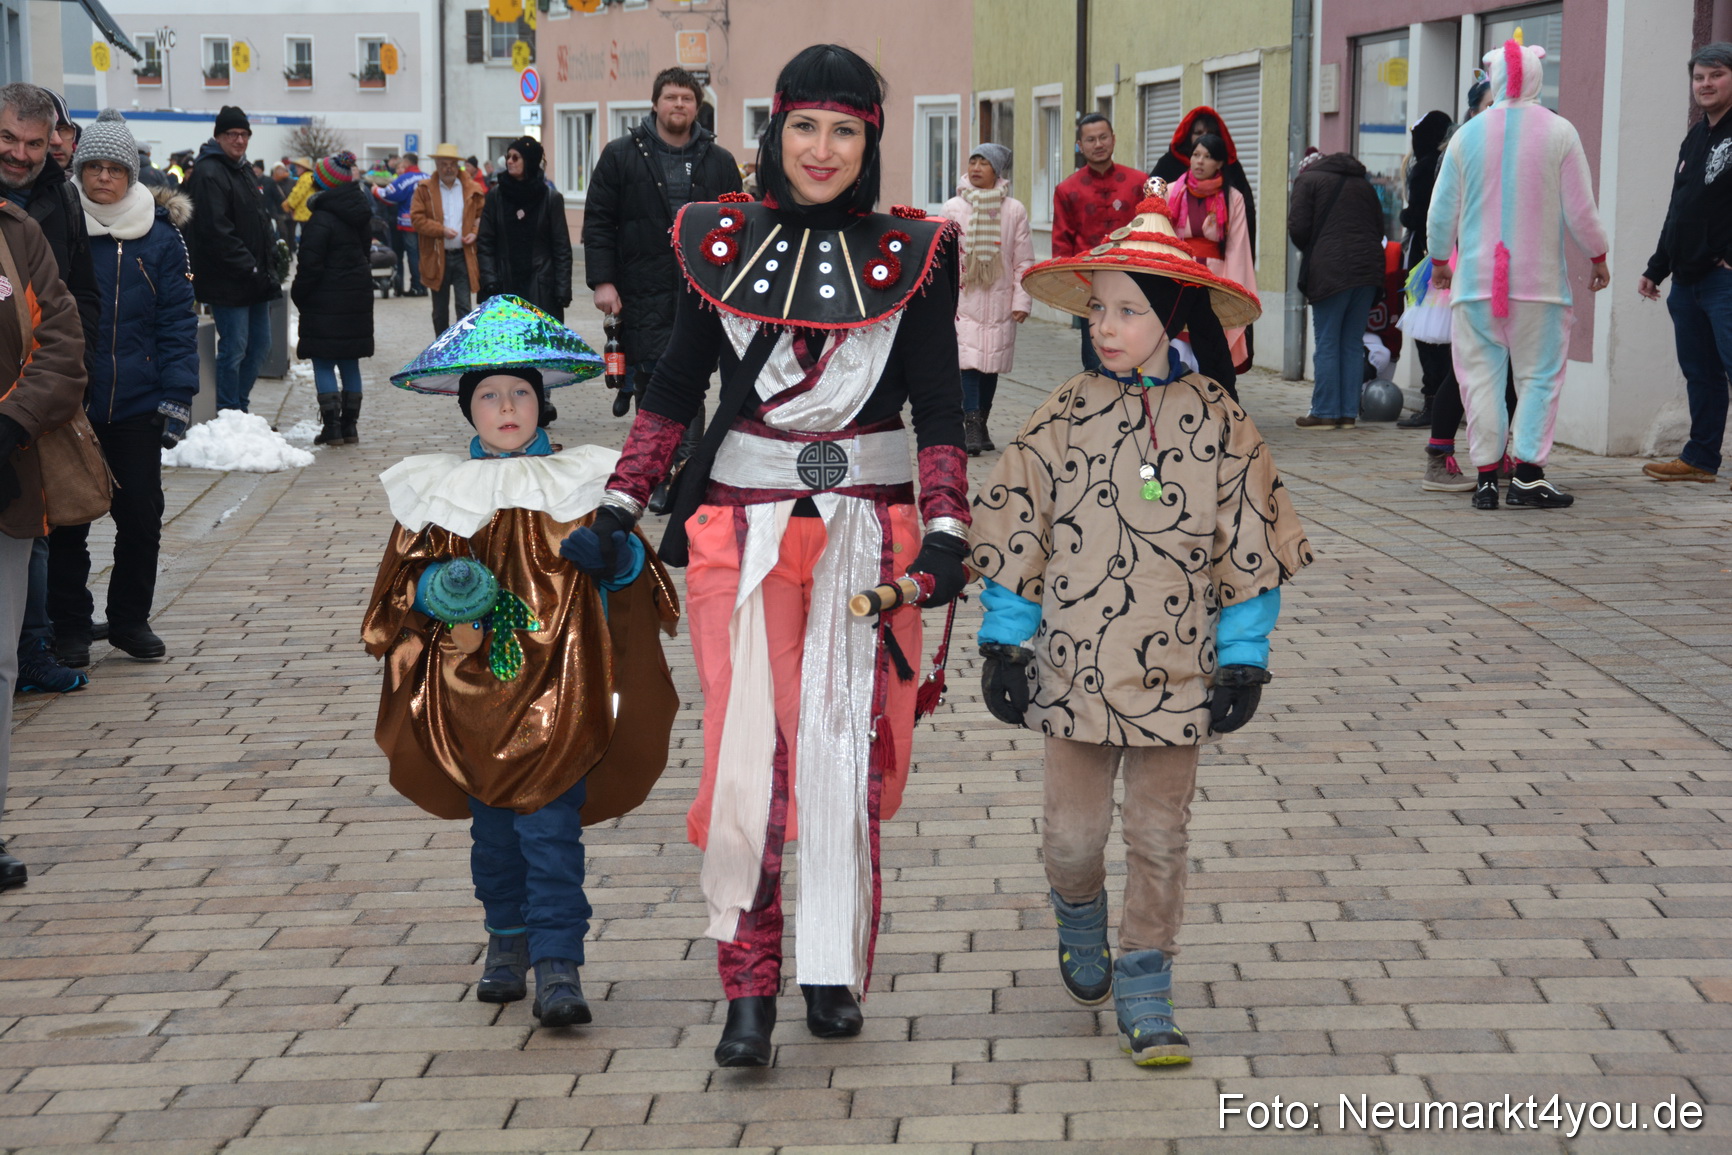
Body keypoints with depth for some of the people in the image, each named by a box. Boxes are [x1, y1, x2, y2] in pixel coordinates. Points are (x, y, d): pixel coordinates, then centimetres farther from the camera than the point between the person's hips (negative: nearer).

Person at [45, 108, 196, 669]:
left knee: (141, 517, 6)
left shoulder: (159, 238, 1)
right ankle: (69, 627, 17)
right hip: (67, 406, -1)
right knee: (68, 520, 5)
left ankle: (130, 621, 22)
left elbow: (177, 323, 1)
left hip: (137, 408, 1)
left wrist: (177, 399, -6)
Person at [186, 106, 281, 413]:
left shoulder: (242, 169, 17)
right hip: (228, 282, -10)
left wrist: (268, 261, 10)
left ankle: (240, 409, 24)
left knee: (259, 346, 14)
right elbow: (216, 231, -22)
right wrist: (249, 268, -21)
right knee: (234, 350, -6)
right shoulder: (209, 174, -14)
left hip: (255, 280, 10)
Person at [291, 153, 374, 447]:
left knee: (323, 363, -3)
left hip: (326, 301, -8)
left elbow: (310, 265, -16)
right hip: (358, 296, 8)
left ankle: (332, 426, -6)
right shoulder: (361, 216, 9)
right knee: (350, 362, 12)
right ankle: (349, 425, 15)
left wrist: (299, 293, -3)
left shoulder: (321, 219, -17)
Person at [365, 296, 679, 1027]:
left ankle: (558, 965, -7)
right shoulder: (438, 493, 4)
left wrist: (624, 559, -13)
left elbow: (626, 576, 9)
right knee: (491, 824, 13)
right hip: (470, 692, 2)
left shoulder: (577, 486, 3)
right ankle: (507, 940, 31)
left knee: (552, 828, -8)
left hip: (557, 690, -2)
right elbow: (405, 575, 9)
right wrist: (434, 591, -12)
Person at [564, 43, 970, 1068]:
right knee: (748, 752, -6)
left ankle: (835, 970, 17)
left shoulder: (911, 256, 1)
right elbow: (674, 389, 9)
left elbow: (939, 409, 2)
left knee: (845, 750, 4)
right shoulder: (724, 244, 4)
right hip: (744, 522, 0)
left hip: (868, 524, 0)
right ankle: (749, 988, 2)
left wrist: (945, 533, -8)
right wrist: (619, 511, 4)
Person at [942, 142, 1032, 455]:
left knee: (992, 364, 6)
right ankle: (971, 427, -15)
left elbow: (1024, 261, 5)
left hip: (999, 303, 1)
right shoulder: (954, 207, 3)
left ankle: (981, 425, 18)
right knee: (967, 361, -11)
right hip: (963, 299, -1)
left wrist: (1021, 300, -1)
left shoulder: (1014, 210, 2)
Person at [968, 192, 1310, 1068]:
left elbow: (1248, 544, 2)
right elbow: (1014, 532, 2)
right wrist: (1005, 642, 0)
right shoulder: (1063, 419, -3)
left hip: (1175, 669, 0)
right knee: (1072, 832, 4)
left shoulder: (1217, 423, -3)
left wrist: (1243, 657, -1)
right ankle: (1080, 919, 37)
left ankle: (1144, 993, 18)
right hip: (1075, 663, 0)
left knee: (1159, 837, 5)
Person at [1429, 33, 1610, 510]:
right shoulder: (1559, 132, -4)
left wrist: (1439, 261, 23)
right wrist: (1598, 257, 14)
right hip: (1540, 281, -2)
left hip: (1476, 278, 2)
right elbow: (1580, 209, -1)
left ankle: (1486, 476, 4)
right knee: (1539, 375, 4)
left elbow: (1442, 211, 8)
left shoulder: (1468, 134, 2)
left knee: (1481, 375, 6)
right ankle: (1529, 474, -2)